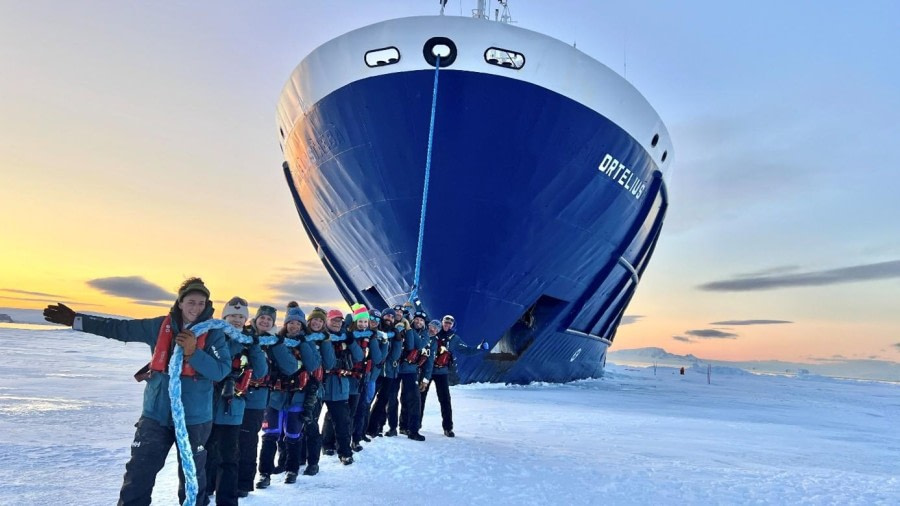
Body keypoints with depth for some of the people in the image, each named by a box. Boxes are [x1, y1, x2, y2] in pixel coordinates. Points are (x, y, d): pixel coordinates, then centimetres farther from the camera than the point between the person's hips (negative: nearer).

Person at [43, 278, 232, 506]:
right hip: (156, 413, 3)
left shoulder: (214, 333, -9)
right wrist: (76, 320, 8)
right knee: (139, 471, 7)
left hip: (194, 418, -2)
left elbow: (221, 370, -17)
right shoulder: (160, 326, 0)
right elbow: (119, 328, 7)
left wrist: (193, 352, -29)